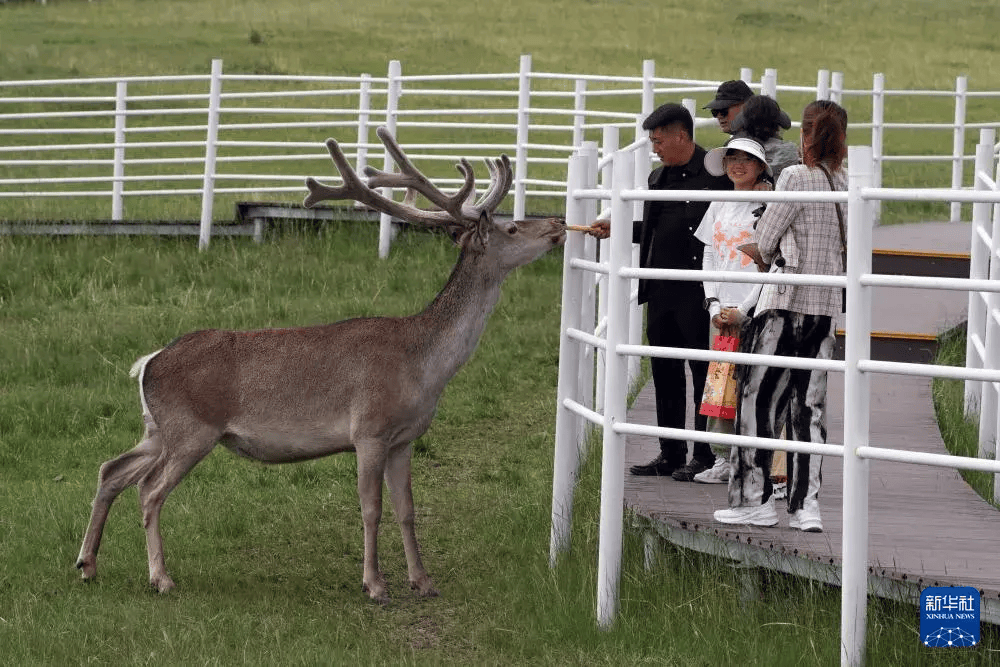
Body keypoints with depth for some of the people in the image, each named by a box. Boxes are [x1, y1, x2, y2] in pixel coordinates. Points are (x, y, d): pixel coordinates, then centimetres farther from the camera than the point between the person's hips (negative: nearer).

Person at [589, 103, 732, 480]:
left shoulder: (717, 174, -9)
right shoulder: (659, 178, 16)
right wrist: (617, 230, 17)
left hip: (697, 293, -8)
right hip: (661, 291, 8)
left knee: (702, 372, -2)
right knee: (665, 372, 11)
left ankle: (705, 457, 4)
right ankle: (671, 455, 19)